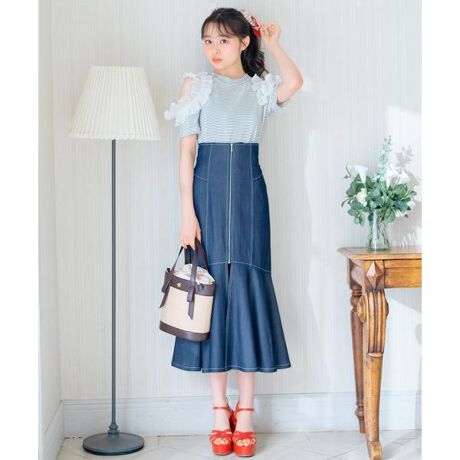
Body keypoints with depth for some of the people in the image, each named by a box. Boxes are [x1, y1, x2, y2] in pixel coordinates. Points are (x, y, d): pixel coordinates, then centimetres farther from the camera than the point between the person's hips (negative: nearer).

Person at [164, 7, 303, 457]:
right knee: (213, 288, 2)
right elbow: (186, 153, 0)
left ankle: (245, 412, 10)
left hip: (248, 195, 1)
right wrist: (188, 212, -8)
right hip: (208, 193, 0)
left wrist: (273, 44, -2)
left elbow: (294, 82, -16)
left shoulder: (260, 88, 8)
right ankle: (220, 410, 13)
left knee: (248, 289, 0)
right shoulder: (197, 85, 5)